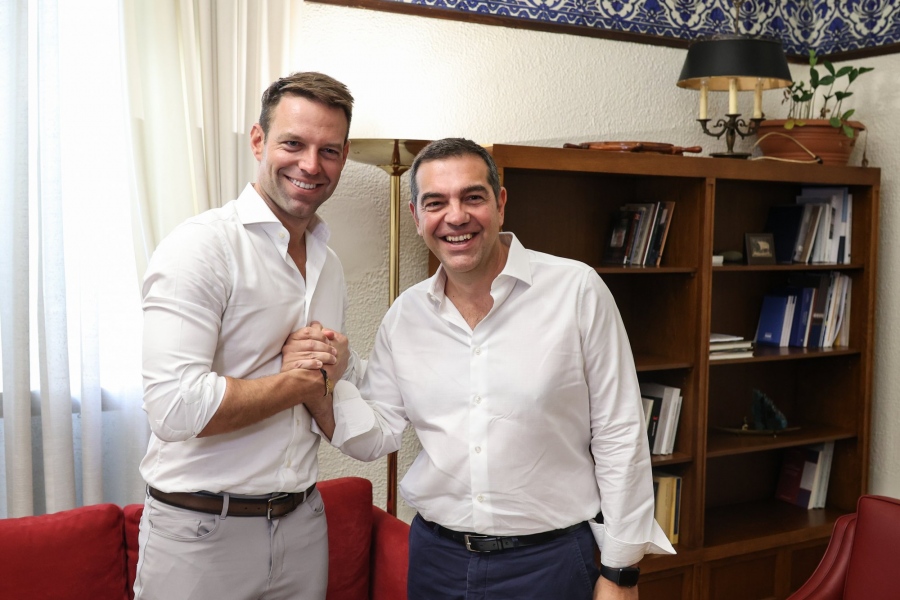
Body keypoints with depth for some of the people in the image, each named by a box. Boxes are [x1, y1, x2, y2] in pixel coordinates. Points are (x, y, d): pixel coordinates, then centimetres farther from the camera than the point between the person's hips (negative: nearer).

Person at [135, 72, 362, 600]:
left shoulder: (330, 264, 8)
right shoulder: (202, 246, -14)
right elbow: (176, 407, -26)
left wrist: (330, 381, -9)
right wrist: (303, 379, -13)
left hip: (303, 522, 6)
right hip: (202, 532, -6)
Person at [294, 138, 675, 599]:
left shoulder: (577, 291, -11)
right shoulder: (404, 315, 2)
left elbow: (619, 438, -8)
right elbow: (377, 436, 6)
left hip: (549, 559, -3)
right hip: (435, 556, 4)